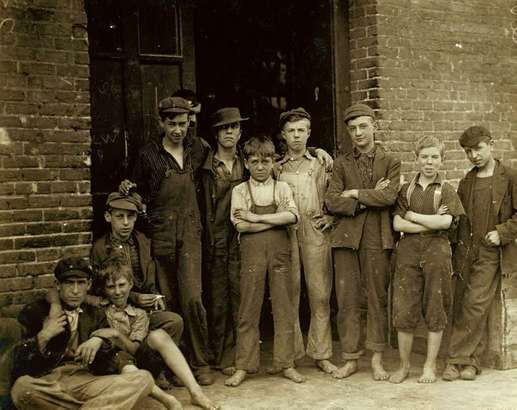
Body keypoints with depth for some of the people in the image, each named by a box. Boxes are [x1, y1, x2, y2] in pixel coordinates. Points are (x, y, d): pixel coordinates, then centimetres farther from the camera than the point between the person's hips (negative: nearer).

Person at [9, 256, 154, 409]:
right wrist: (43, 336, -10)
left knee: (143, 378, -21)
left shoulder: (96, 315, 19)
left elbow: (105, 367, 10)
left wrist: (99, 342, -9)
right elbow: (19, 364, 3)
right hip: (48, 382, -1)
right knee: (22, 387, -38)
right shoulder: (36, 311, 10)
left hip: (86, 381, 1)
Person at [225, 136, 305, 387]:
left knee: (284, 308, 3)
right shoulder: (239, 191, 6)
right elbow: (240, 225, -9)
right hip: (252, 251, -1)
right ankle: (243, 367, 10)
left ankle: (286, 364, 13)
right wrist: (276, 220, -9)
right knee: (248, 310, 2)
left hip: (279, 250, 1)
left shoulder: (282, 188, 9)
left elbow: (292, 216, -8)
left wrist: (257, 217, -12)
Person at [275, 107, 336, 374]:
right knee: (288, 294, 1)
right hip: (284, 234, 0)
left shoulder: (321, 164, 13)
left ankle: (321, 355, 8)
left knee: (320, 295, -1)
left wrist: (330, 217, 1)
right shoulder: (276, 167, 13)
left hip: (315, 232, 0)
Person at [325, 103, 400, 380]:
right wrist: (370, 199, -8)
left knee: (378, 299, 4)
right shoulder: (341, 164, 12)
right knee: (347, 300, 2)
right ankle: (350, 358, 12)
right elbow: (331, 202, -1)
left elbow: (389, 196, -10)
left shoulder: (390, 162, 7)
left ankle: (377, 359, 14)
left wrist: (355, 194, -5)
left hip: (377, 239, -1)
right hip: (346, 238, 1)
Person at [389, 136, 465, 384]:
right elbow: (397, 224, -2)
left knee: (435, 311, 4)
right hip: (408, 252, 1)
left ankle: (430, 366, 17)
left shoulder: (446, 191, 6)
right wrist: (431, 222, -8)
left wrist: (412, 215, -5)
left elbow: (446, 222, -11)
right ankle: (404, 365, 14)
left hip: (437, 252, -1)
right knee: (404, 310, 0)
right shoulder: (405, 190, 10)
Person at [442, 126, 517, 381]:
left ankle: (456, 358, -2)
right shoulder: (466, 182, 15)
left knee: (475, 305, -11)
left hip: (491, 253, -5)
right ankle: (471, 361, 12)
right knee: (463, 308, 3)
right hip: (466, 252, 5)